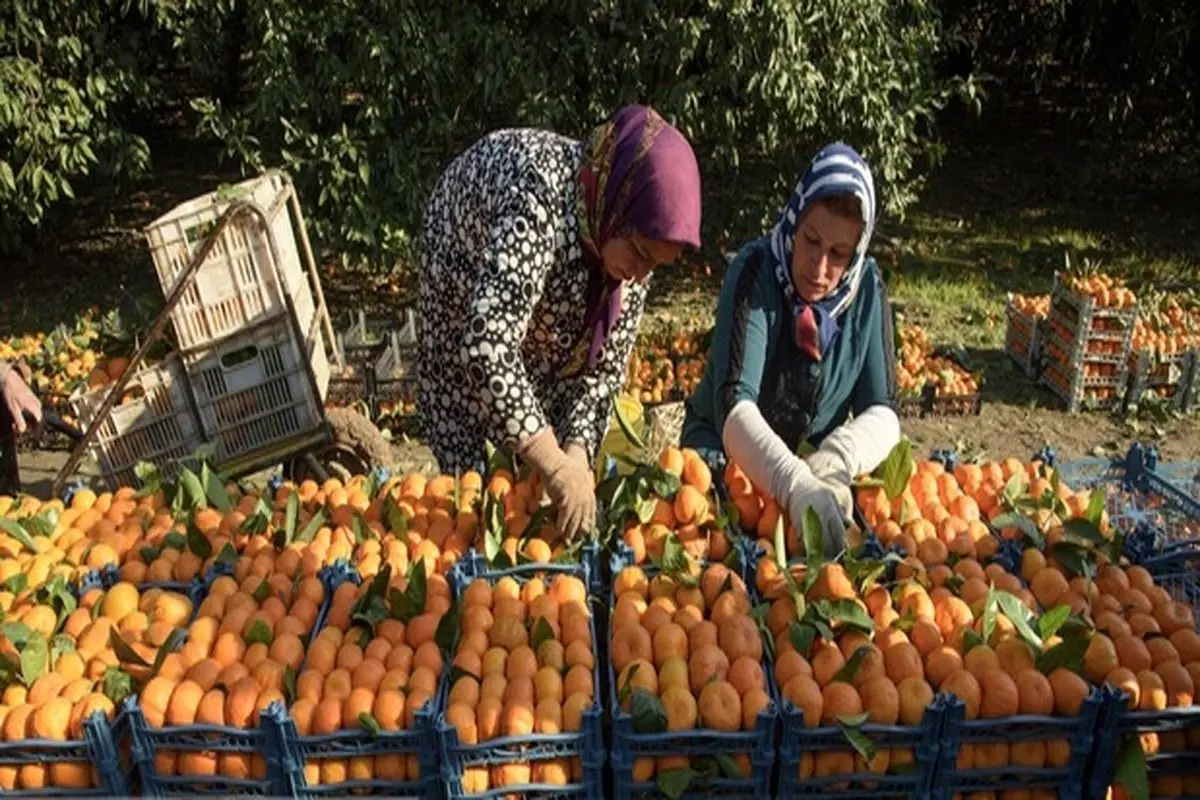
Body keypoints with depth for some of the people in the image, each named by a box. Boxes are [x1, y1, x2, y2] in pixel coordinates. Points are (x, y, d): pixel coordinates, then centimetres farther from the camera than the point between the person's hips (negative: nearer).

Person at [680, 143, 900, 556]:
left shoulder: (867, 287, -10)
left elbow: (883, 412, -12)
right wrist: (797, 488, -51)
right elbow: (733, 406, -34)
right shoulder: (756, 270, -22)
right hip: (723, 452, -3)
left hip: (811, 460, 4)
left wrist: (837, 459, -35)